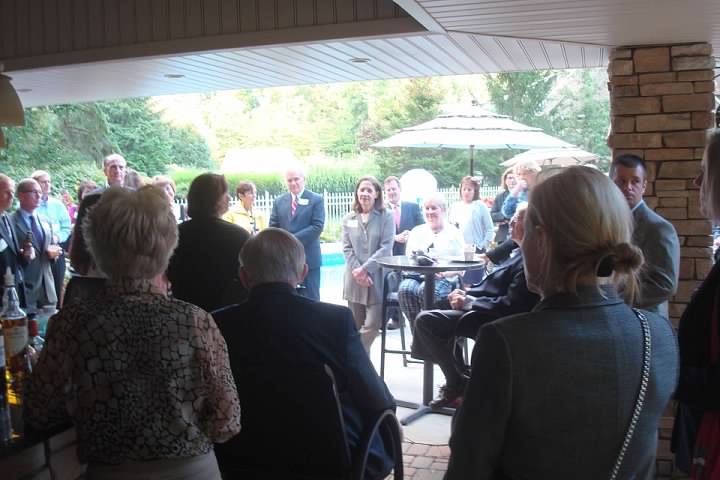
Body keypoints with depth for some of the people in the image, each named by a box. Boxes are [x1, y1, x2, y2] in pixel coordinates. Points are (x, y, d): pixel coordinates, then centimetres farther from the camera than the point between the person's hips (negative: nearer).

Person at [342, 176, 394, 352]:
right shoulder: (348, 219, 11)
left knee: (372, 325, -9)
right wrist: (357, 272, -10)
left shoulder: (386, 217, 1)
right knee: (356, 326, 7)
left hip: (377, 278, -3)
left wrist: (365, 269, -14)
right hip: (354, 279, 3)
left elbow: (386, 248, -7)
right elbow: (346, 248, 5)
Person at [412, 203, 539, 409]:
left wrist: (469, 302, -18)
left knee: (425, 320, -15)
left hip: (492, 320, -11)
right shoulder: (522, 253, 9)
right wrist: (467, 294, 1)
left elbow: (510, 305, -25)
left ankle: (457, 384, -3)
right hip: (489, 312, 11)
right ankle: (455, 380, 20)